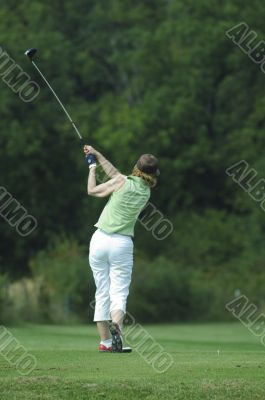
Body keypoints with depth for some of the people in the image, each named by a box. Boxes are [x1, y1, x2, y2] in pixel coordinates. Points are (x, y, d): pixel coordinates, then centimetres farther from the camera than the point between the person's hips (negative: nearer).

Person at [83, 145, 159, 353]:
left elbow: (92, 190, 3)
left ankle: (105, 341, 9)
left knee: (102, 293, 7)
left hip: (100, 240, -1)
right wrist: (98, 155, 21)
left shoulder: (123, 182, -7)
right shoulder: (146, 192, 5)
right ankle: (116, 324, -32)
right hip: (122, 244, 1)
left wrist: (92, 167, 17)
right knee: (119, 293, -1)